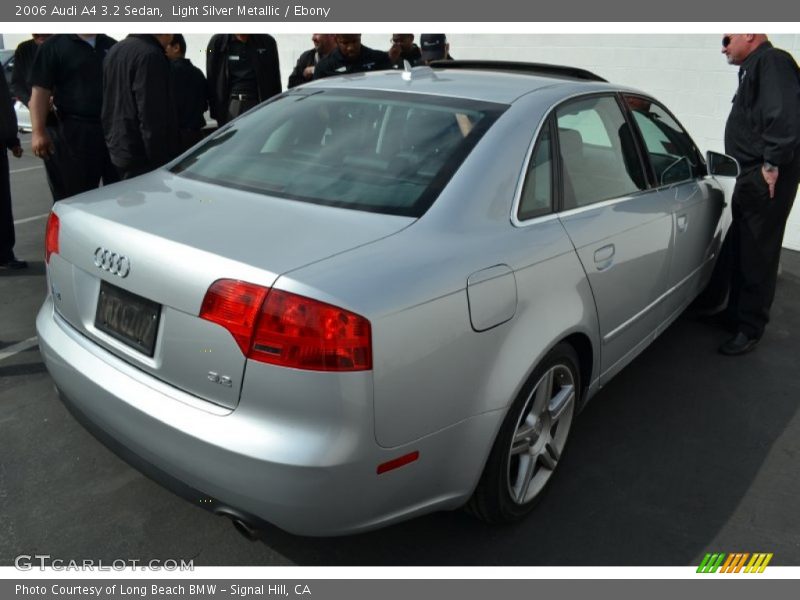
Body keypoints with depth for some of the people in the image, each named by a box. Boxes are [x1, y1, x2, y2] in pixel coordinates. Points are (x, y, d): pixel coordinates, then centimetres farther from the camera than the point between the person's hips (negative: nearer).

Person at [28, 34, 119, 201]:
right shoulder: (53, 46, -1)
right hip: (73, 132, -4)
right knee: (74, 197, 2)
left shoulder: (113, 46, 14)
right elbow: (40, 91, -7)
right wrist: (38, 131, -16)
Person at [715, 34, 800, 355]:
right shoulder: (755, 67, 21)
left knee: (757, 256, -4)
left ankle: (750, 329, 5)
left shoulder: (771, 61, -11)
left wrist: (772, 164, -24)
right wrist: (749, 171, 13)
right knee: (740, 251, 17)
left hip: (765, 180, -10)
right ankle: (734, 313, 30)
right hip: (751, 178, 10)